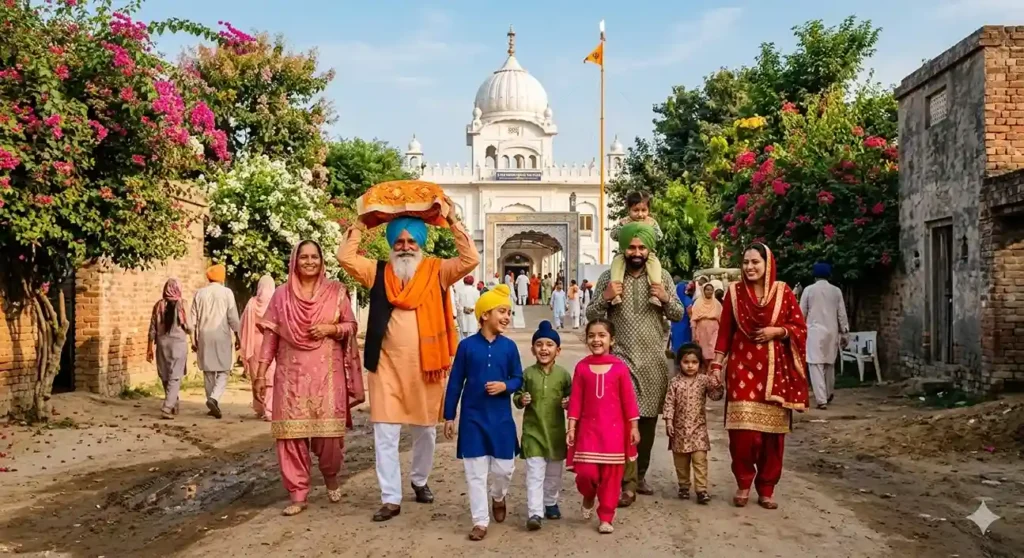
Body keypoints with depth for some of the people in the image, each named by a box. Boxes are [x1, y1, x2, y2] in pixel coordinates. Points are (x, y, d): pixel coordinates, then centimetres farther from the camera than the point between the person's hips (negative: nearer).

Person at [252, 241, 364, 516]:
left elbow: (352, 326, 8)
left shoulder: (336, 291, 4)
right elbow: (270, 335, 5)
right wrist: (261, 372, 0)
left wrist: (331, 329, -12)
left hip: (327, 373, -1)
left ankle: (331, 477, 26)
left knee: (329, 431, -3)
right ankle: (297, 494, 9)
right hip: (292, 374, 1)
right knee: (291, 432, -1)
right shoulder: (282, 294, 6)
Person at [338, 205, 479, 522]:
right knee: (385, 433, -1)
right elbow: (346, 258, -3)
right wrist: (360, 224, -2)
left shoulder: (436, 272, 0)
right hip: (387, 365, 0)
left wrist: (453, 222, -11)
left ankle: (420, 481, 38)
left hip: (425, 365, 0)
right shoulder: (378, 272, 4)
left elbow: (471, 259, -10)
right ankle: (391, 499, 7)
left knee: (426, 429, 15)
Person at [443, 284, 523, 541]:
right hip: (472, 418, -1)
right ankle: (480, 521, 15)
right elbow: (455, 383, -1)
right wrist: (449, 416, 0)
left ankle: (498, 498, 40)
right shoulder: (467, 345, -6)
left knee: (504, 468, 8)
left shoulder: (509, 346, -1)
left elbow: (518, 379, 5)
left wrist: (505, 386, -17)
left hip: (501, 418, 1)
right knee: (475, 473, 3)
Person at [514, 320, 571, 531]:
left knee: (554, 472, 16)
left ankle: (551, 503, 36)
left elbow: (571, 397, 7)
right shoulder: (527, 374, -4)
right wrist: (521, 400, -18)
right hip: (533, 430, -2)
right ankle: (534, 513, -7)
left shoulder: (563, 374, -3)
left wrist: (568, 403, -15)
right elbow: (517, 396, 3)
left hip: (556, 431, 2)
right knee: (534, 474, -6)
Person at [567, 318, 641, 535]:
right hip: (588, 428, 0)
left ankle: (606, 517, 20)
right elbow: (575, 399, 1)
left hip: (613, 429, 0)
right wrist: (571, 427, -1)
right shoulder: (582, 367, -1)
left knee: (611, 474, 5)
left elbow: (628, 399, 0)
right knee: (585, 472, -6)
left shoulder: (620, 367, -5)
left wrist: (634, 427, 0)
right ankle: (588, 497, 28)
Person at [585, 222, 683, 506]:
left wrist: (665, 298, -12)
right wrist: (605, 298, -16)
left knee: (649, 421, 10)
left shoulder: (662, 276, 5)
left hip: (655, 361, 3)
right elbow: (591, 316, 3)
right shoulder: (608, 276, 1)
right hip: (622, 359, -2)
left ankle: (640, 476, 24)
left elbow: (678, 315, 7)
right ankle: (628, 484, -7)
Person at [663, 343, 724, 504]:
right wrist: (668, 421, -10)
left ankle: (701, 489, -5)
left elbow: (715, 395, -9)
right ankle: (684, 486, 24)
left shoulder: (704, 380, -2)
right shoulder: (675, 382, -2)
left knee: (700, 460, -7)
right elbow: (669, 403, -3)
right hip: (679, 428, 1)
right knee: (681, 461, 11)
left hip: (698, 428, -1)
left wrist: (717, 384, -28)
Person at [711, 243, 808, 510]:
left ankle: (766, 489, 17)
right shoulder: (735, 292, 3)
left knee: (772, 430, 3)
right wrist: (716, 364, -1)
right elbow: (724, 331, 4)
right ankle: (743, 484, 10)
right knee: (743, 428, -9)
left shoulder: (783, 292, 3)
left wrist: (778, 331, -11)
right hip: (743, 367, -1)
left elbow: (800, 327, 7)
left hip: (775, 370, 1)